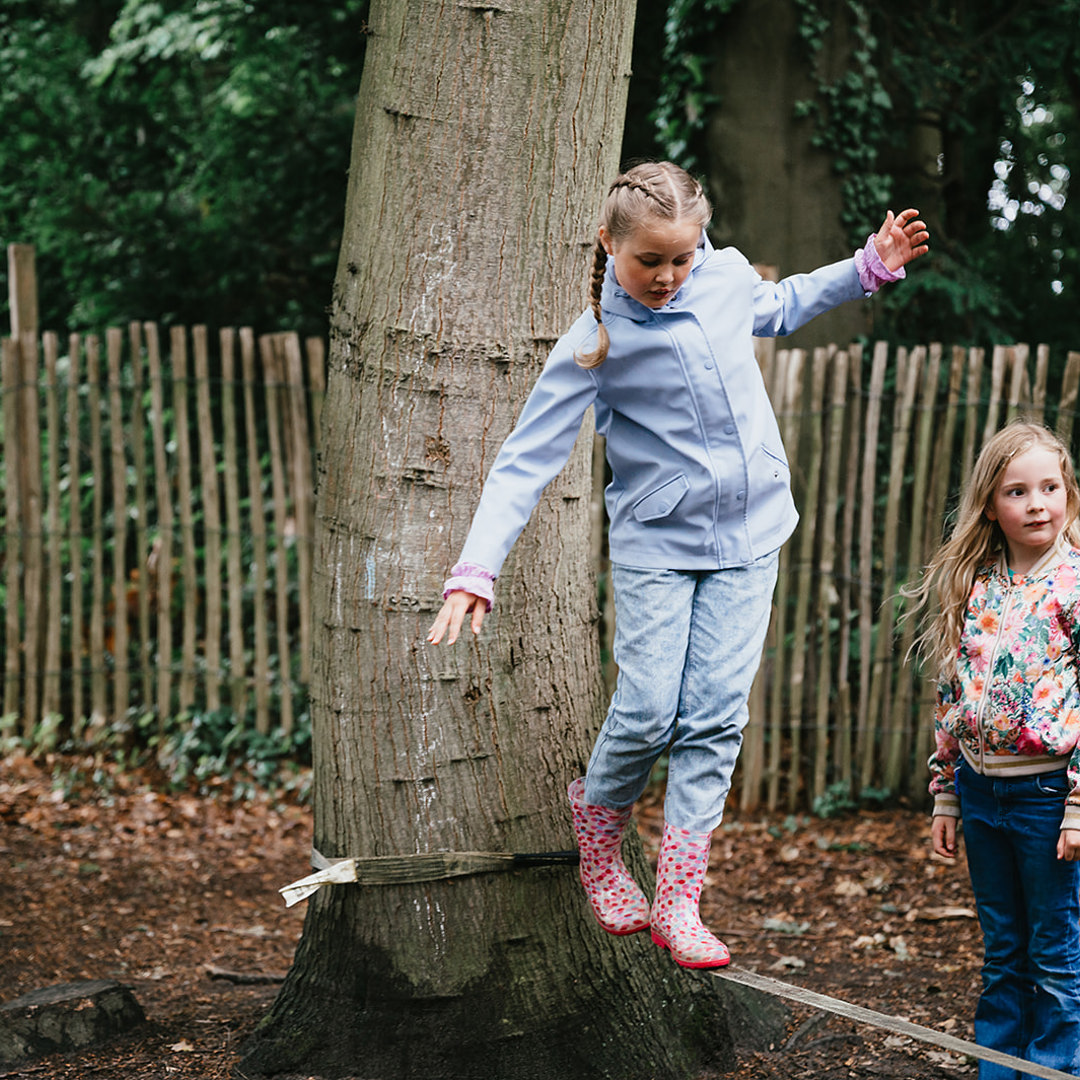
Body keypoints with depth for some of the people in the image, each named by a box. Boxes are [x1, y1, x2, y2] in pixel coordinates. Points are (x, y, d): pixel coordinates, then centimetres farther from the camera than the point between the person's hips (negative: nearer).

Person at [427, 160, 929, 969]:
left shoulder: (728, 278, -2)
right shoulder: (593, 346, -14)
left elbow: (781, 307, 24)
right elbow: (528, 461, -16)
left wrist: (870, 267, 16)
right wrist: (477, 570, -25)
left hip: (748, 537, 3)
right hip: (656, 546, -3)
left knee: (716, 716, -3)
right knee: (648, 712, -11)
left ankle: (678, 903, 1)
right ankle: (598, 838, 21)